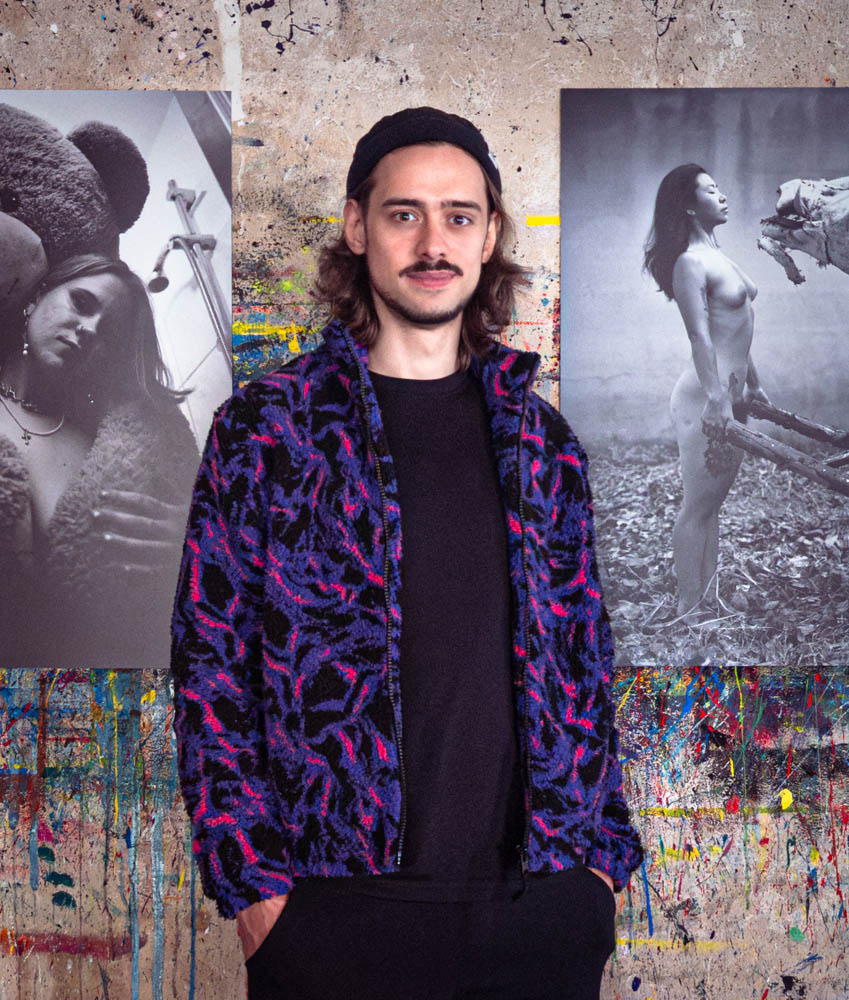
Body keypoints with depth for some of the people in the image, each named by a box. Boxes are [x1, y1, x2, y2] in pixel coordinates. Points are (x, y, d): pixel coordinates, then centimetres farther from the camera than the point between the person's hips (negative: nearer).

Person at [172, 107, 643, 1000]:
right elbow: (209, 667, -2)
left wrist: (603, 852, 6)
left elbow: (584, 660, 14)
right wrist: (253, 886, -8)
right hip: (338, 914, -3)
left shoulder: (541, 442, 10)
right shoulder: (264, 427, -1)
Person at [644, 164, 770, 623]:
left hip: (731, 392, 9)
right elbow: (700, 334, -23)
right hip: (708, 395, -9)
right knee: (697, 507, -4)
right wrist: (716, 396, -30)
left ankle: (707, 600, 21)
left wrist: (752, 385, 25)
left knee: (713, 501, 13)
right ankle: (689, 612, 1)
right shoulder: (690, 262, -13)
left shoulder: (716, 256, 17)